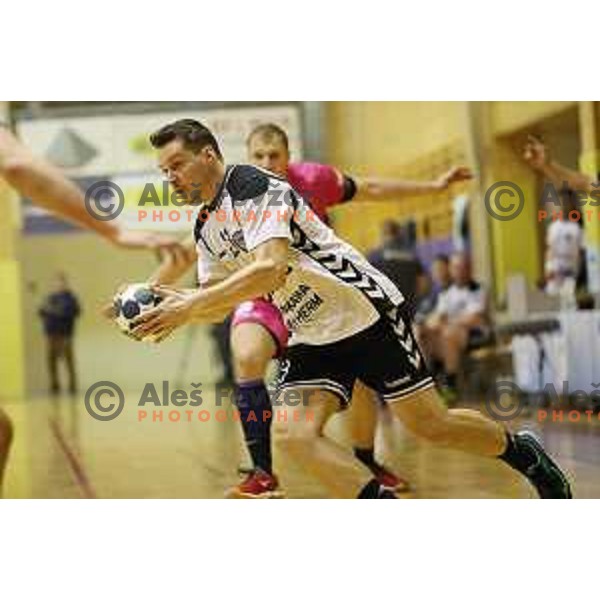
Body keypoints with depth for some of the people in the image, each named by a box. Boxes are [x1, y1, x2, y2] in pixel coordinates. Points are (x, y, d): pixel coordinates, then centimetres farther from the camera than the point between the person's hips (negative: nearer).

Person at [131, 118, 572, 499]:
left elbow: (272, 269, -32)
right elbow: (217, 306, 16)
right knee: (296, 435, -16)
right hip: (311, 339, 8)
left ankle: (524, 454, 26)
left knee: (431, 426, -2)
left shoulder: (251, 185, -18)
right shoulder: (206, 228, 10)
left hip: (364, 310, -8)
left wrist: (188, 306, -34)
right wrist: (173, 302, -5)